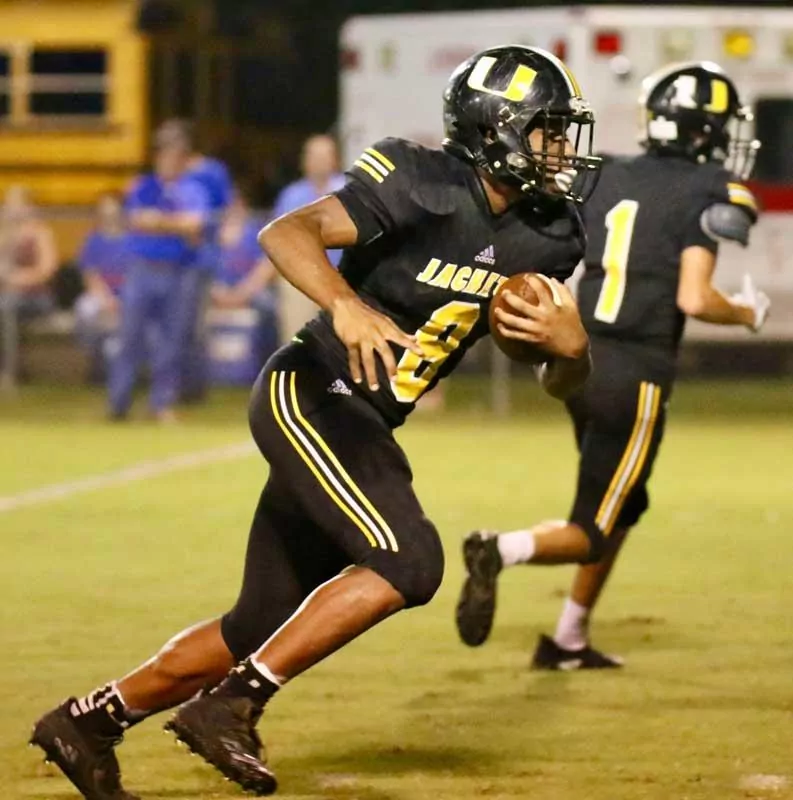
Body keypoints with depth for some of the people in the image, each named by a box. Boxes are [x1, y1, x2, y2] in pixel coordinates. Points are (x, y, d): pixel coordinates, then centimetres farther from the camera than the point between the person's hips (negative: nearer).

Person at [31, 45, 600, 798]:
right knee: (408, 562, -24)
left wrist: (568, 345, -14)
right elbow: (284, 233, -26)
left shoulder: (540, 238, 6)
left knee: (263, 626, 11)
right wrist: (347, 304, -43)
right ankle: (230, 706, -17)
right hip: (309, 396, -9)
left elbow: (565, 379, 9)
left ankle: (90, 719, 23)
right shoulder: (425, 190, -16)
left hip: (360, 427, 9)